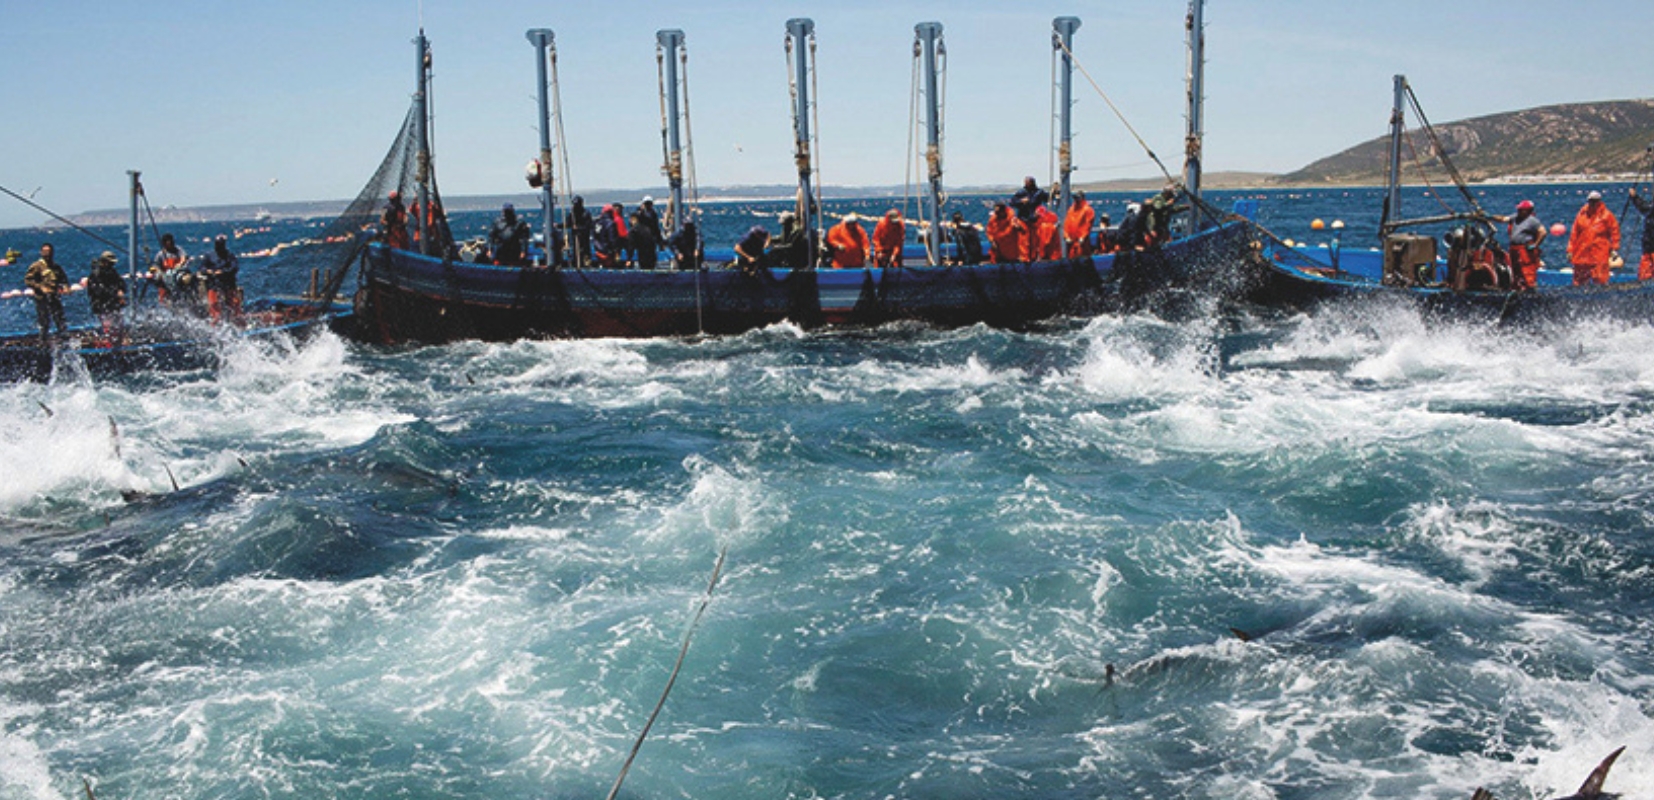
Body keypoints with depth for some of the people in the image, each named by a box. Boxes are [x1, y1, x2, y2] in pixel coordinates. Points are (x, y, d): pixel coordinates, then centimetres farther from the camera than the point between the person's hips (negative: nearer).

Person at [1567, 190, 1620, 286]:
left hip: (1599, 254, -4)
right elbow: (1574, 233, 11)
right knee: (1579, 281, 6)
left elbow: (1614, 231, 3)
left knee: (1599, 280, -8)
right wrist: (1570, 250, 9)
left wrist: (1614, 249, -2)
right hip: (1582, 253, 4)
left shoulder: (1606, 215, -1)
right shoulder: (1582, 214, 8)